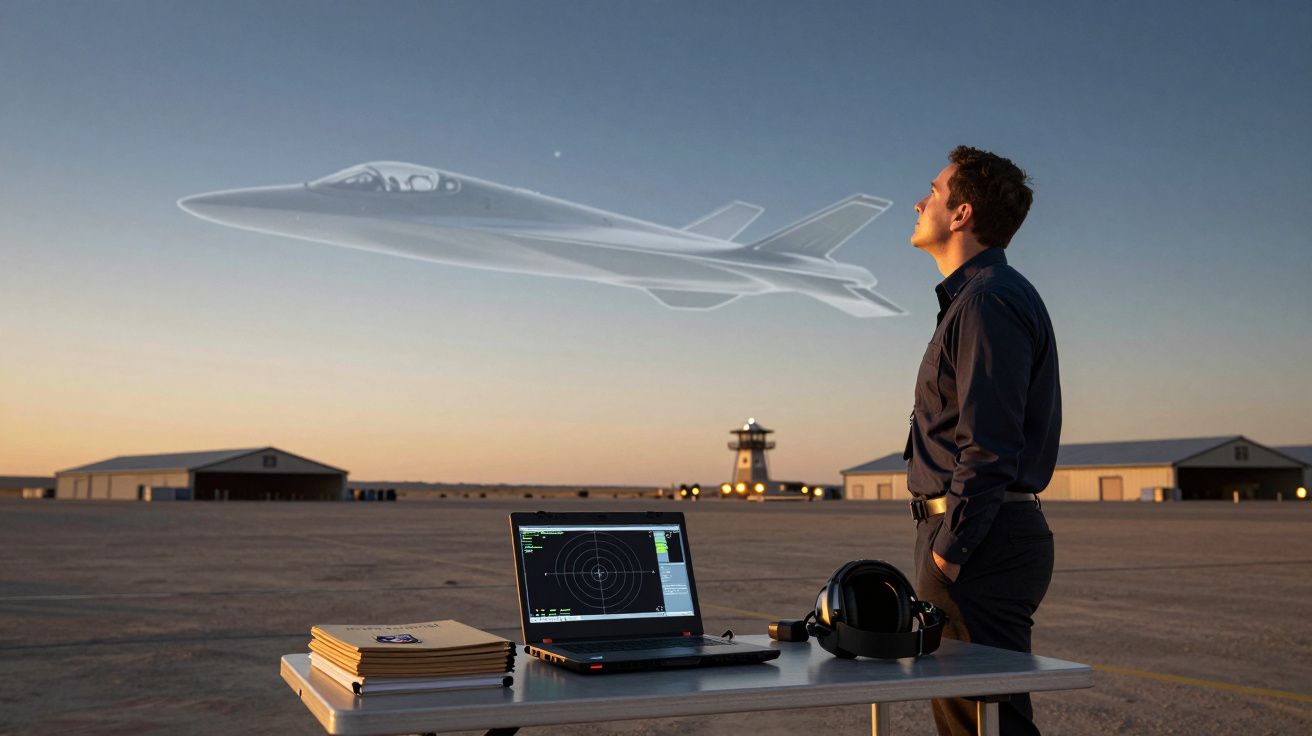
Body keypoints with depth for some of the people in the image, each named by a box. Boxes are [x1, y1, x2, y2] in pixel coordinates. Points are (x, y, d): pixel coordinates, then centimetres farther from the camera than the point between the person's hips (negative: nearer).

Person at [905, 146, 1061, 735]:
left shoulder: (990, 301, -14)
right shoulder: (972, 298, 19)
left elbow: (989, 445, -22)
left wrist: (948, 551, -19)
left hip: (980, 547, -11)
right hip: (981, 538, 11)